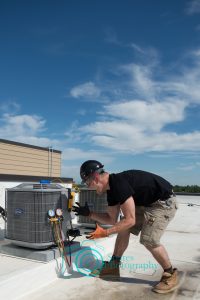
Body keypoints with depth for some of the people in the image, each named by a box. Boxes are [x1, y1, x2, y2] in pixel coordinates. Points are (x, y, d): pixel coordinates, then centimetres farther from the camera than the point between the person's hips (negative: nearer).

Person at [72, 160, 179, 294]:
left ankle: (171, 275, 6)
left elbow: (130, 220, -27)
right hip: (147, 203, 9)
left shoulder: (119, 184, -29)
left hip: (165, 202, -9)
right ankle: (113, 266, 19)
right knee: (123, 228, 5)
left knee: (148, 239, -17)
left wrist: (105, 232, -23)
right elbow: (113, 219, 9)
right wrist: (89, 213, 4)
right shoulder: (111, 188, 1)